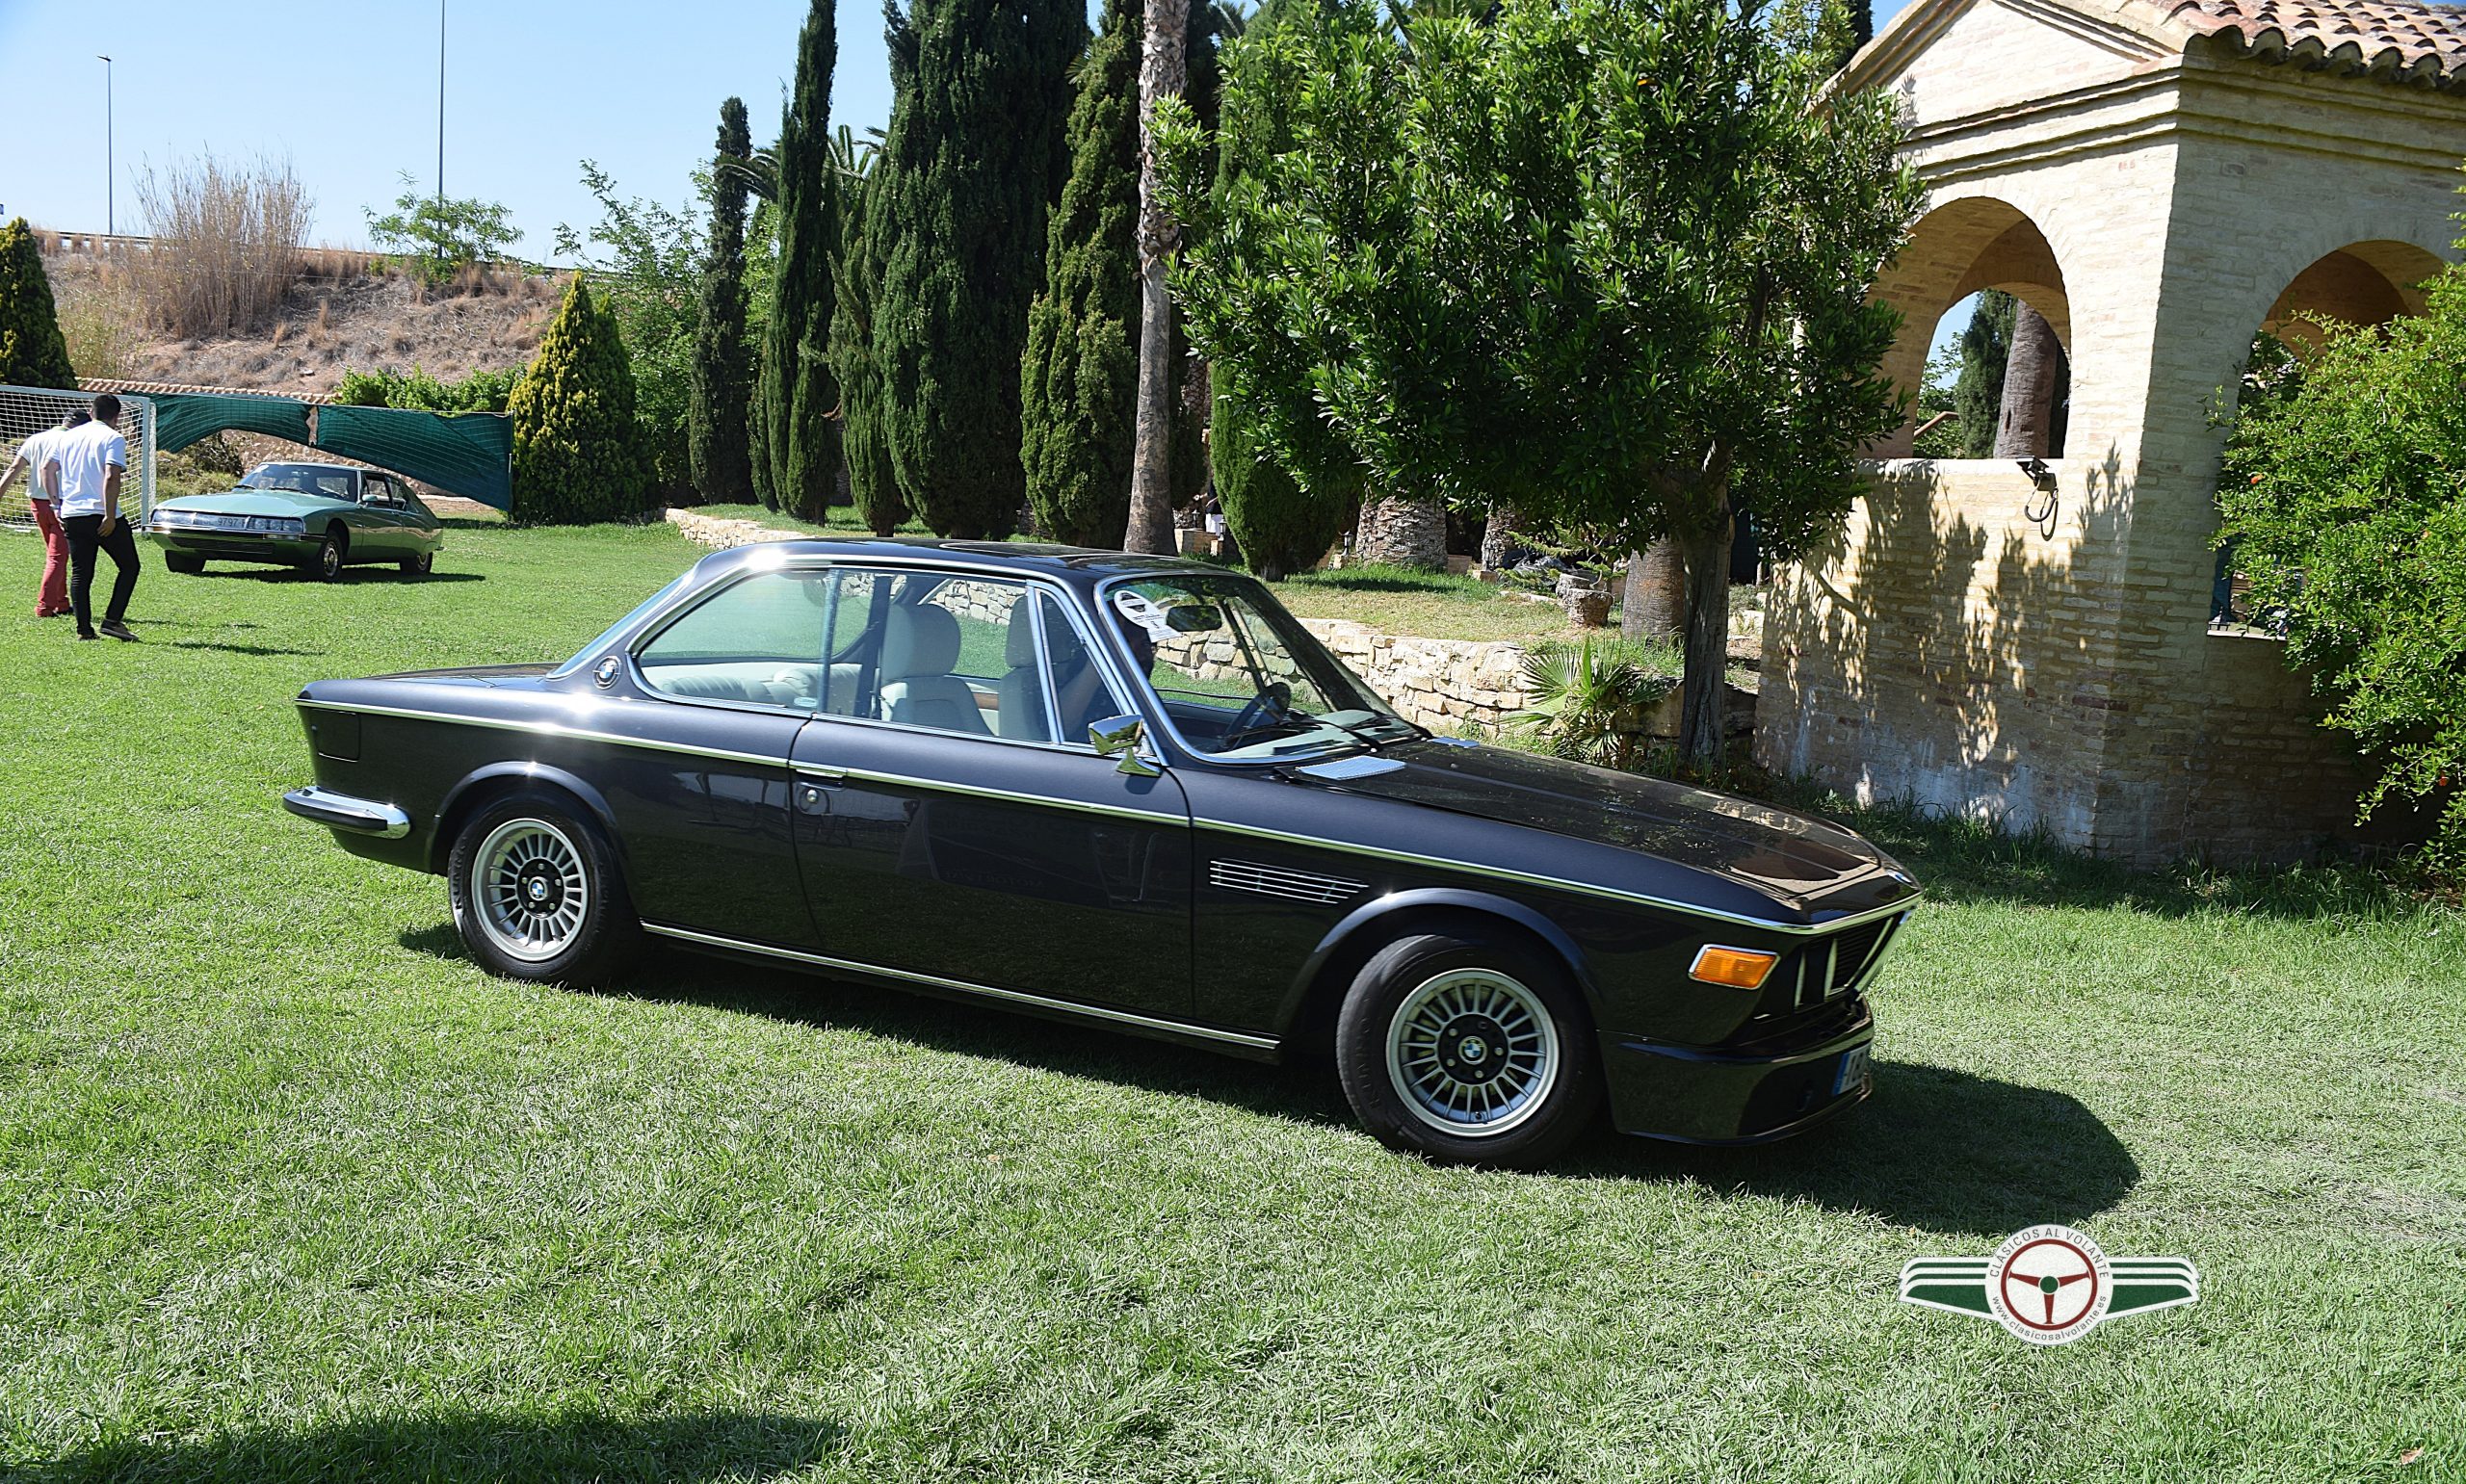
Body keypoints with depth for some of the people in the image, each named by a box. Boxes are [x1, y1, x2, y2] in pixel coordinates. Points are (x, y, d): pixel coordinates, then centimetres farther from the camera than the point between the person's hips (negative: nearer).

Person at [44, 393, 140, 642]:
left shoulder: (66, 436, 14)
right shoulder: (113, 439, -4)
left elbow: (47, 468, 12)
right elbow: (111, 477, -16)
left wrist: (57, 504, 17)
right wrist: (110, 516, -17)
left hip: (71, 515, 6)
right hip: (101, 515, -6)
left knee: (80, 573, 10)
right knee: (129, 566, 7)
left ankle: (84, 629, 6)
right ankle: (112, 620, -4)